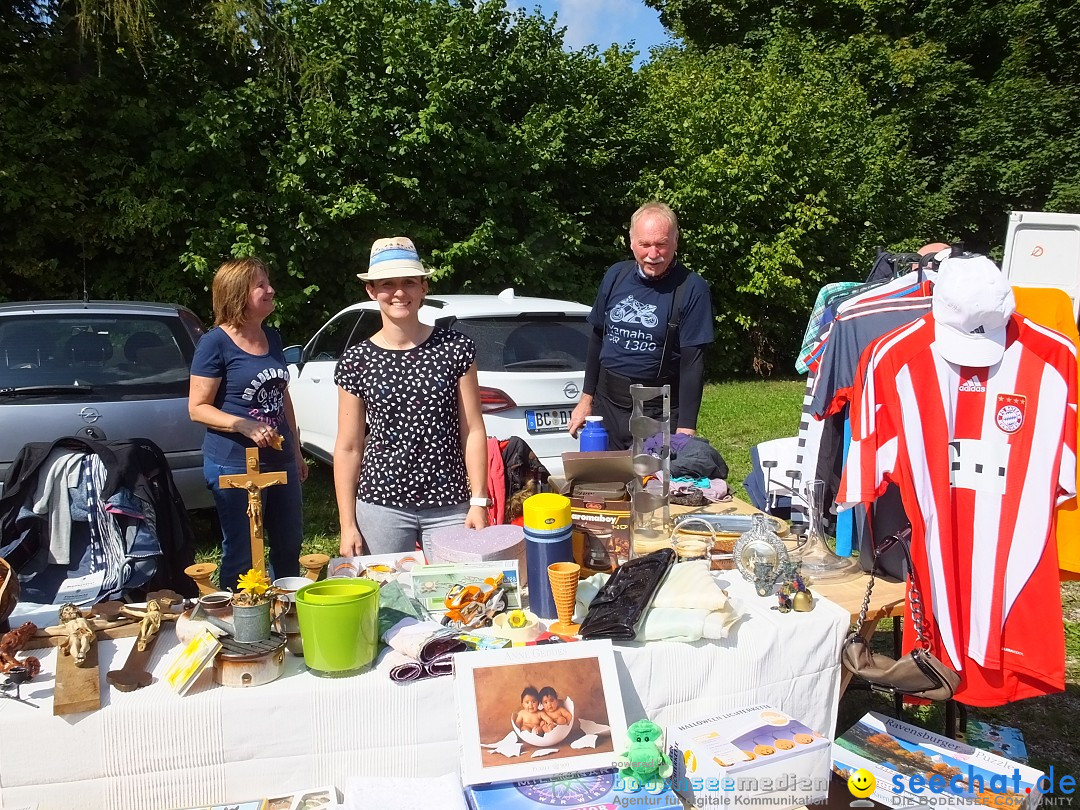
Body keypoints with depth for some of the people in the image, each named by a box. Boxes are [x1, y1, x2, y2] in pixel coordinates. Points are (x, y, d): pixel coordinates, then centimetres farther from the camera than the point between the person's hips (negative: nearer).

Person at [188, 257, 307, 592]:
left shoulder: (272, 337, 10)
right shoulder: (215, 343, -11)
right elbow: (197, 408, -11)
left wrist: (296, 450, 18)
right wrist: (244, 425, -25)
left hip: (280, 460, 7)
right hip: (235, 463, -7)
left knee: (290, 546, 17)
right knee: (241, 555, 5)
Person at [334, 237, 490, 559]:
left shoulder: (456, 348, -1)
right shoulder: (356, 361, 1)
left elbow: (473, 431, 1)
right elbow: (348, 448, 3)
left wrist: (479, 502, -4)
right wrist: (348, 524, 1)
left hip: (450, 507, 0)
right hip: (380, 506, 0)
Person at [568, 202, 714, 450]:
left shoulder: (692, 288, -11)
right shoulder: (616, 276, 4)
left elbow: (693, 362, -13)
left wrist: (686, 428, -16)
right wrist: (586, 398, 13)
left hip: (658, 411, -4)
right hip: (606, 403, 4)